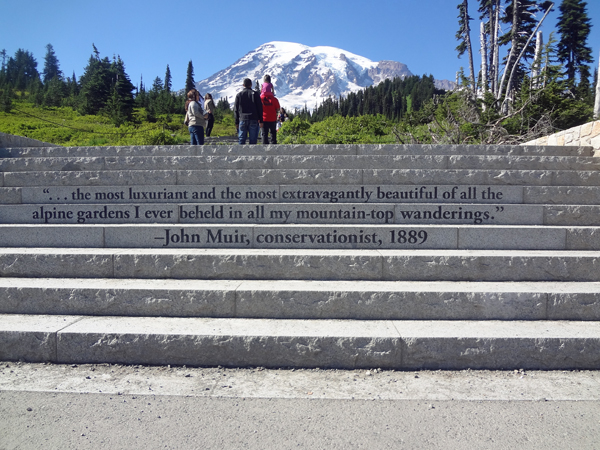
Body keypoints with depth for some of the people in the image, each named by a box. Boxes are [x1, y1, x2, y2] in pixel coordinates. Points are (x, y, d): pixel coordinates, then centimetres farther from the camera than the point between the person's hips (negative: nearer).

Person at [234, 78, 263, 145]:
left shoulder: (239, 95, 8)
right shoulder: (255, 94, 3)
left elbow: (235, 110, 7)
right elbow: (260, 108, -1)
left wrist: (236, 122, 12)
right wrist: (261, 121, 2)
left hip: (242, 120, 1)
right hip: (253, 120, -1)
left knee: (241, 140, 4)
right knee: (253, 140, 1)